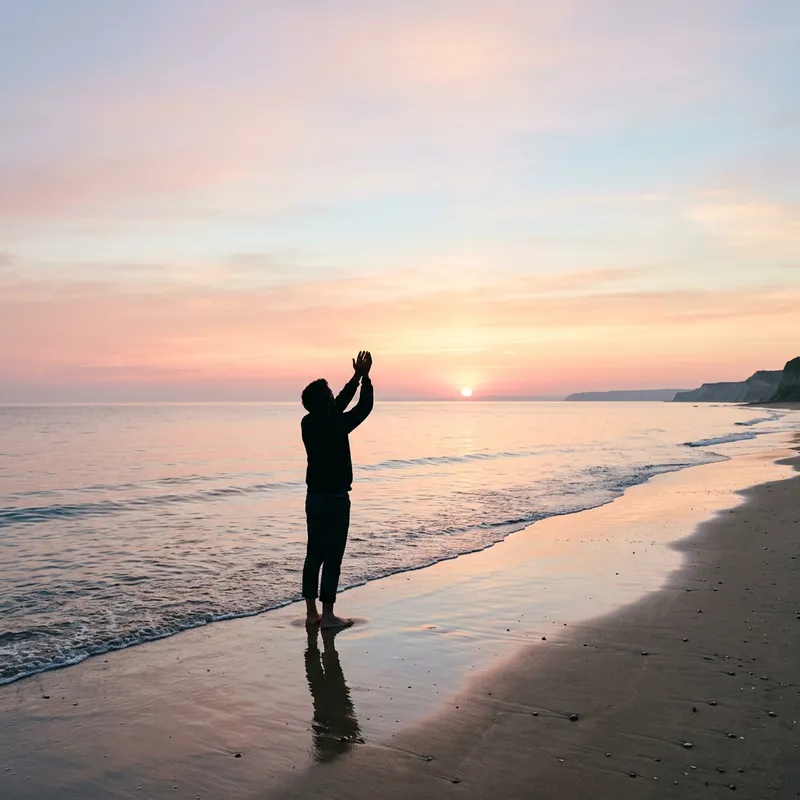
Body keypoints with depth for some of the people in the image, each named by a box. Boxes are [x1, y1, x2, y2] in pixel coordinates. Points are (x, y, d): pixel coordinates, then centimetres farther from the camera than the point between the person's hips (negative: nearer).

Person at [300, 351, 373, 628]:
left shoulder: (308, 423, 3)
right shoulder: (335, 426, -19)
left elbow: (339, 405, 15)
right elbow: (364, 407, -8)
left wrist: (357, 377, 18)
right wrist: (365, 377, 3)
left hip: (314, 497, 8)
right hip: (335, 499, -8)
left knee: (314, 554, 11)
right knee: (332, 557, -1)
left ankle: (312, 613, 17)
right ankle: (327, 615, 5)